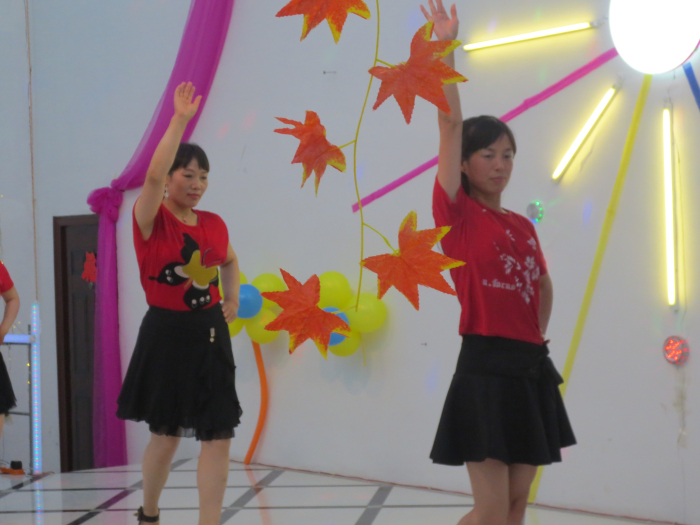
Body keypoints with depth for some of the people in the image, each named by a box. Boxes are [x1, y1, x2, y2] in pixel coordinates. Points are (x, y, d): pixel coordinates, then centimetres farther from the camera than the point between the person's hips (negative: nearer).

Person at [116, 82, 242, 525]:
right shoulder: (152, 220, -10)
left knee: (219, 434, -3)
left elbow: (230, 261, 27)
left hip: (209, 332, 4)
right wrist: (181, 119, -34)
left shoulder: (214, 224, 5)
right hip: (166, 332, -4)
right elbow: (154, 175, -31)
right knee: (167, 433, 8)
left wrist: (233, 300, 11)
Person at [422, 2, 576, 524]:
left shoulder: (524, 226, 13)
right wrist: (445, 44, -12)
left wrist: (536, 337, 12)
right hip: (486, 367, -6)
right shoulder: (457, 214, -5)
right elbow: (451, 124, -11)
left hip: (532, 368, 7)